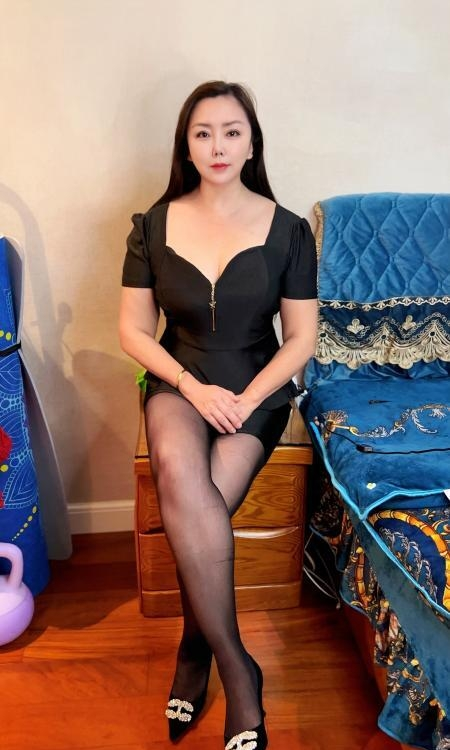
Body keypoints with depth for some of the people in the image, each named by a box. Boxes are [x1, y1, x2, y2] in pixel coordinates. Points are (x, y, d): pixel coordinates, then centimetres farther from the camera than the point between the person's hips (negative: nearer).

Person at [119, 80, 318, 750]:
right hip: (177, 383, 1)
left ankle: (195, 648, 0)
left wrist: (245, 401, -14)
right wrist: (194, 387, -12)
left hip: (259, 388, 0)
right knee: (180, 471, -33)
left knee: (195, 505, -27)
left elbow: (302, 338, -1)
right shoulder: (154, 225, 0)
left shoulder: (287, 230, -3)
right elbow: (133, 330, 2)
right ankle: (238, 670, -19)